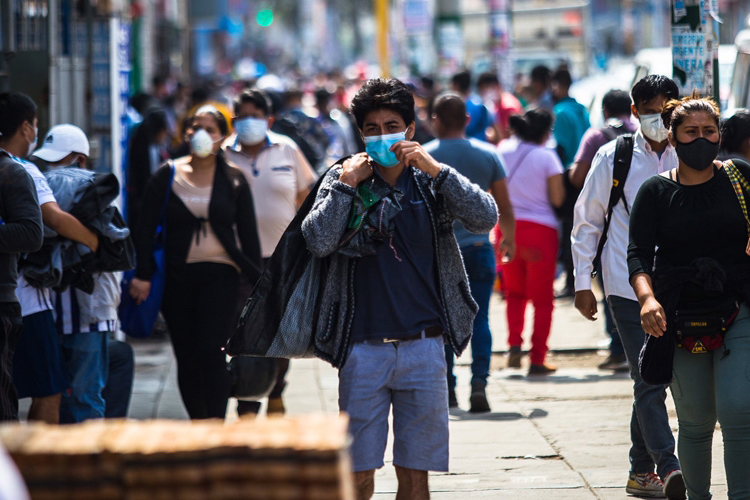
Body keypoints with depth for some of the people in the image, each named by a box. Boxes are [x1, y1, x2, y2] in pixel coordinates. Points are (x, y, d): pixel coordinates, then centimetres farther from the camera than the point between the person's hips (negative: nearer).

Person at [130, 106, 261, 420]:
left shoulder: (233, 181, 5)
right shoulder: (167, 176, 6)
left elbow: (248, 233, 7)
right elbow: (146, 227, 4)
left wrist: (256, 281, 3)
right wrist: (142, 275, -4)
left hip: (220, 274, -2)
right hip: (177, 276, 2)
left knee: (211, 350, -15)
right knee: (186, 356, 3)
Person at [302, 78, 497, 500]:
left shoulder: (431, 181, 6)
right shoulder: (342, 180, 5)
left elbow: (486, 219, -9)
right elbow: (318, 242, -9)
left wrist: (435, 169, -14)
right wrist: (346, 185, -11)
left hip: (423, 347, 1)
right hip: (363, 349, -1)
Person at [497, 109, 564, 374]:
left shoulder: (503, 151, 2)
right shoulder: (546, 156, -10)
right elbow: (557, 198, -9)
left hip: (508, 227, 4)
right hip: (540, 229, -4)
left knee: (514, 291, 21)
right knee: (542, 297, 6)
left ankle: (514, 344, 1)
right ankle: (537, 359, 2)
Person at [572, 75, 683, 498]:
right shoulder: (614, 158, 0)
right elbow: (587, 221, 6)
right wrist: (583, 283, 3)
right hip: (627, 286, -3)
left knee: (652, 381, 10)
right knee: (649, 381, -13)